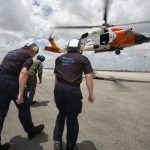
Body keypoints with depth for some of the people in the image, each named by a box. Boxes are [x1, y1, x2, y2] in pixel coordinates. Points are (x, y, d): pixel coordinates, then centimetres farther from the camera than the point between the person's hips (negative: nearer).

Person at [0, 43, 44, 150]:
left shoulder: (13, 52, 22)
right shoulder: (29, 56, -2)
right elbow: (23, 72, -18)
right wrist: (20, 94, -19)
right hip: (11, 81, -7)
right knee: (24, 108, 13)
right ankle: (31, 131, 35)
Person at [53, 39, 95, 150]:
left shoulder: (59, 58, 16)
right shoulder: (83, 59, 5)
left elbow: (56, 75, 14)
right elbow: (88, 76, -5)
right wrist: (91, 94, 1)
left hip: (59, 88, 4)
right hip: (73, 90, -4)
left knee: (62, 113, 26)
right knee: (72, 117, 12)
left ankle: (57, 139, 21)